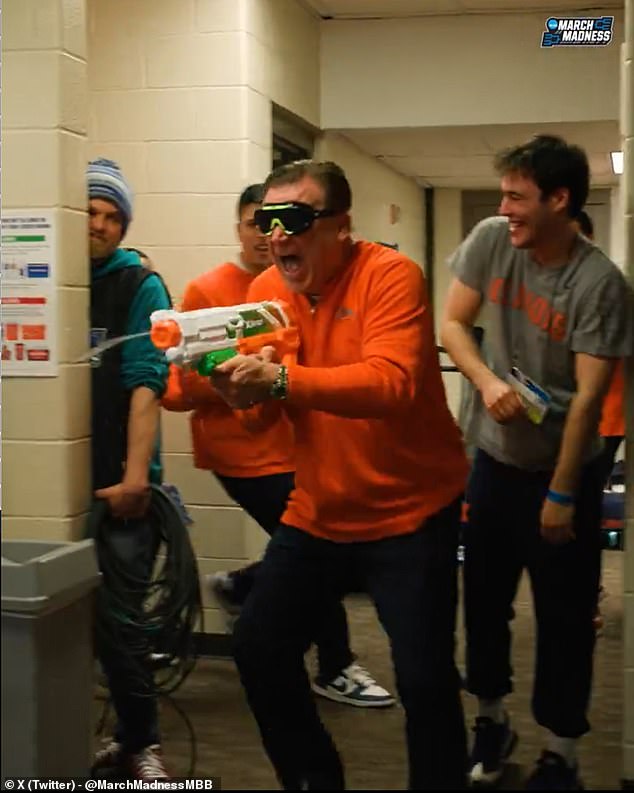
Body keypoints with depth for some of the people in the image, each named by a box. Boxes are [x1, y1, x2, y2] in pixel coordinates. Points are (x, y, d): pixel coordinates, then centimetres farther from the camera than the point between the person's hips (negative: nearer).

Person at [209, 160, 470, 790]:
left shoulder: (389, 275, -18)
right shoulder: (266, 290, 1)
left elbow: (391, 384, -34)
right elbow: (265, 413, -2)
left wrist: (283, 379, -44)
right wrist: (238, 389, -25)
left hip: (409, 514, -6)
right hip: (317, 514, 6)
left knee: (424, 679, -10)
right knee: (258, 648, 10)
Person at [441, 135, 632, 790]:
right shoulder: (491, 240, -7)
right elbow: (452, 323, -1)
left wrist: (560, 494, -17)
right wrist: (487, 381, -22)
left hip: (564, 469, -4)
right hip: (493, 458, 4)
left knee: (564, 617, 4)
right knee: (483, 598, 13)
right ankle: (491, 720, 33)